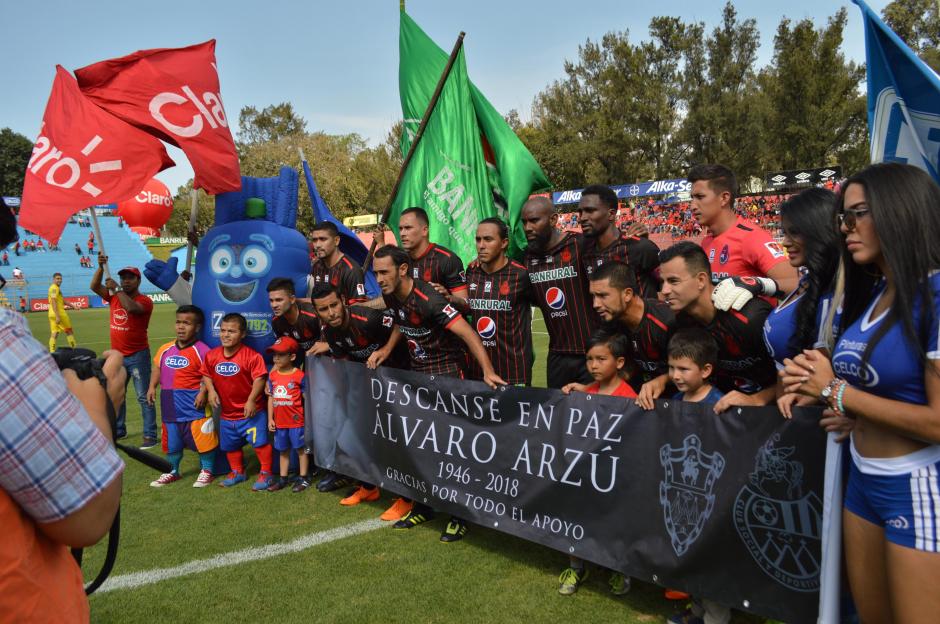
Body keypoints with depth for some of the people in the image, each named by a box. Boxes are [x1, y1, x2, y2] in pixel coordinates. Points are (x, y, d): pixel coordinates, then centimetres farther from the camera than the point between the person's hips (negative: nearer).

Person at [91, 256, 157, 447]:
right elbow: (94, 286, -1)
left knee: (144, 397, -5)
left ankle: (150, 436, -2)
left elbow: (131, 307, -32)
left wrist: (117, 289, -24)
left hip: (138, 356, -7)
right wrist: (101, 267, -14)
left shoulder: (145, 301, -12)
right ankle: (118, 430, 34)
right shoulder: (114, 296, 7)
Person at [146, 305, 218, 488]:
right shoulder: (165, 349, 7)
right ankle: (172, 471, 35)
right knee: (171, 440, 18)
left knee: (202, 437, 0)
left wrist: (203, 392, -24)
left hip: (194, 405, -6)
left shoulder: (202, 350, -12)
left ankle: (206, 471, 19)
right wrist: (152, 387, 2)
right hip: (170, 405, 6)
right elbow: (157, 369, 15)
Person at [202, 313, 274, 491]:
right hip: (227, 413, 6)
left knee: (259, 441, -3)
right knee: (230, 445, 20)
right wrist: (211, 390, -8)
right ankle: (237, 472, 40)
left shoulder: (252, 356, -19)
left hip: (251, 411, -6)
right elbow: (206, 375, 9)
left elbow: (259, 378, -20)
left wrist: (251, 400, -24)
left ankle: (265, 473, 13)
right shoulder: (212, 356, -2)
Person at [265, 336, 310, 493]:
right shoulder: (273, 376, 4)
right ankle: (282, 478, 28)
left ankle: (303, 478, 16)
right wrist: (270, 419, 7)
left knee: (300, 448, 5)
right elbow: (271, 397, 10)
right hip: (279, 422, 5)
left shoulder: (299, 376, -11)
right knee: (283, 450, 17)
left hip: (296, 421, -5)